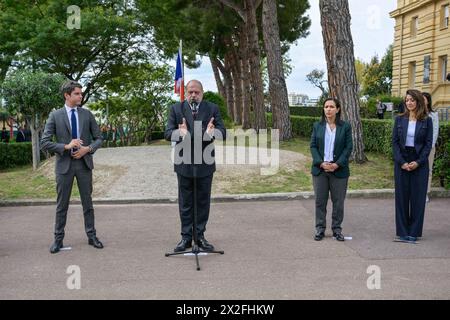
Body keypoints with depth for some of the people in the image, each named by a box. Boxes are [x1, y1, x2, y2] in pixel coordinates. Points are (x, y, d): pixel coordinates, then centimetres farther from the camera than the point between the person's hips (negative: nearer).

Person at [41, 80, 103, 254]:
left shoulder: (87, 114, 3)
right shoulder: (55, 115, -3)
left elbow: (98, 138, 7)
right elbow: (44, 143, -7)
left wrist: (88, 149, -11)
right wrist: (66, 146, -18)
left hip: (84, 163, 2)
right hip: (64, 164, -2)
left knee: (87, 202, 10)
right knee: (62, 204, 6)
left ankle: (91, 236, 19)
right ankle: (58, 239, 16)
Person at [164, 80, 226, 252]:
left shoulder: (212, 109, 3)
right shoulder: (176, 109, 2)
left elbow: (222, 132, -6)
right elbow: (167, 133, -6)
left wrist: (211, 133, -30)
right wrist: (180, 133, -29)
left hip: (205, 164, 1)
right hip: (184, 163, 0)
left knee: (203, 202, 9)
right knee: (185, 203, 7)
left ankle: (200, 236, 19)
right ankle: (186, 237, 16)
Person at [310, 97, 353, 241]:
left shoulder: (345, 126, 1)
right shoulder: (317, 126, 6)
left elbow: (349, 147, -2)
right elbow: (313, 146, 2)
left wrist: (337, 164, -13)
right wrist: (321, 163, -12)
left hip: (339, 170, -1)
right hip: (320, 169, 1)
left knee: (338, 201, 5)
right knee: (320, 200, 6)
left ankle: (337, 229, 17)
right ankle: (320, 229, 16)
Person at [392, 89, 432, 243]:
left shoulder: (426, 121, 1)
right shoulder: (399, 119, 5)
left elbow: (428, 143, -1)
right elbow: (394, 142, 1)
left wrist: (418, 162, -12)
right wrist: (401, 162, -10)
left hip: (420, 163, -1)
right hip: (401, 162, 1)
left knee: (418, 197, 2)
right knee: (401, 196, 3)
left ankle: (414, 232, 11)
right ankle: (402, 232, 12)